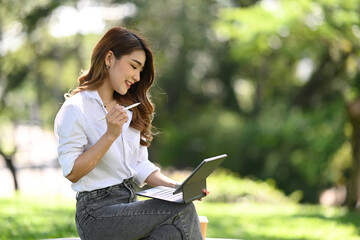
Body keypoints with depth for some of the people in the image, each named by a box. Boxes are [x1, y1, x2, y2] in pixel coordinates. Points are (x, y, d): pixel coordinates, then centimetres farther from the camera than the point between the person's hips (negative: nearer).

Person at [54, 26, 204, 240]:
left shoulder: (128, 108, 19)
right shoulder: (76, 109, -6)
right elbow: (72, 172, -12)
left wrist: (176, 186, -1)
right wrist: (110, 135, -19)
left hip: (130, 205, 7)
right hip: (97, 213, -7)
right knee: (182, 212, -24)